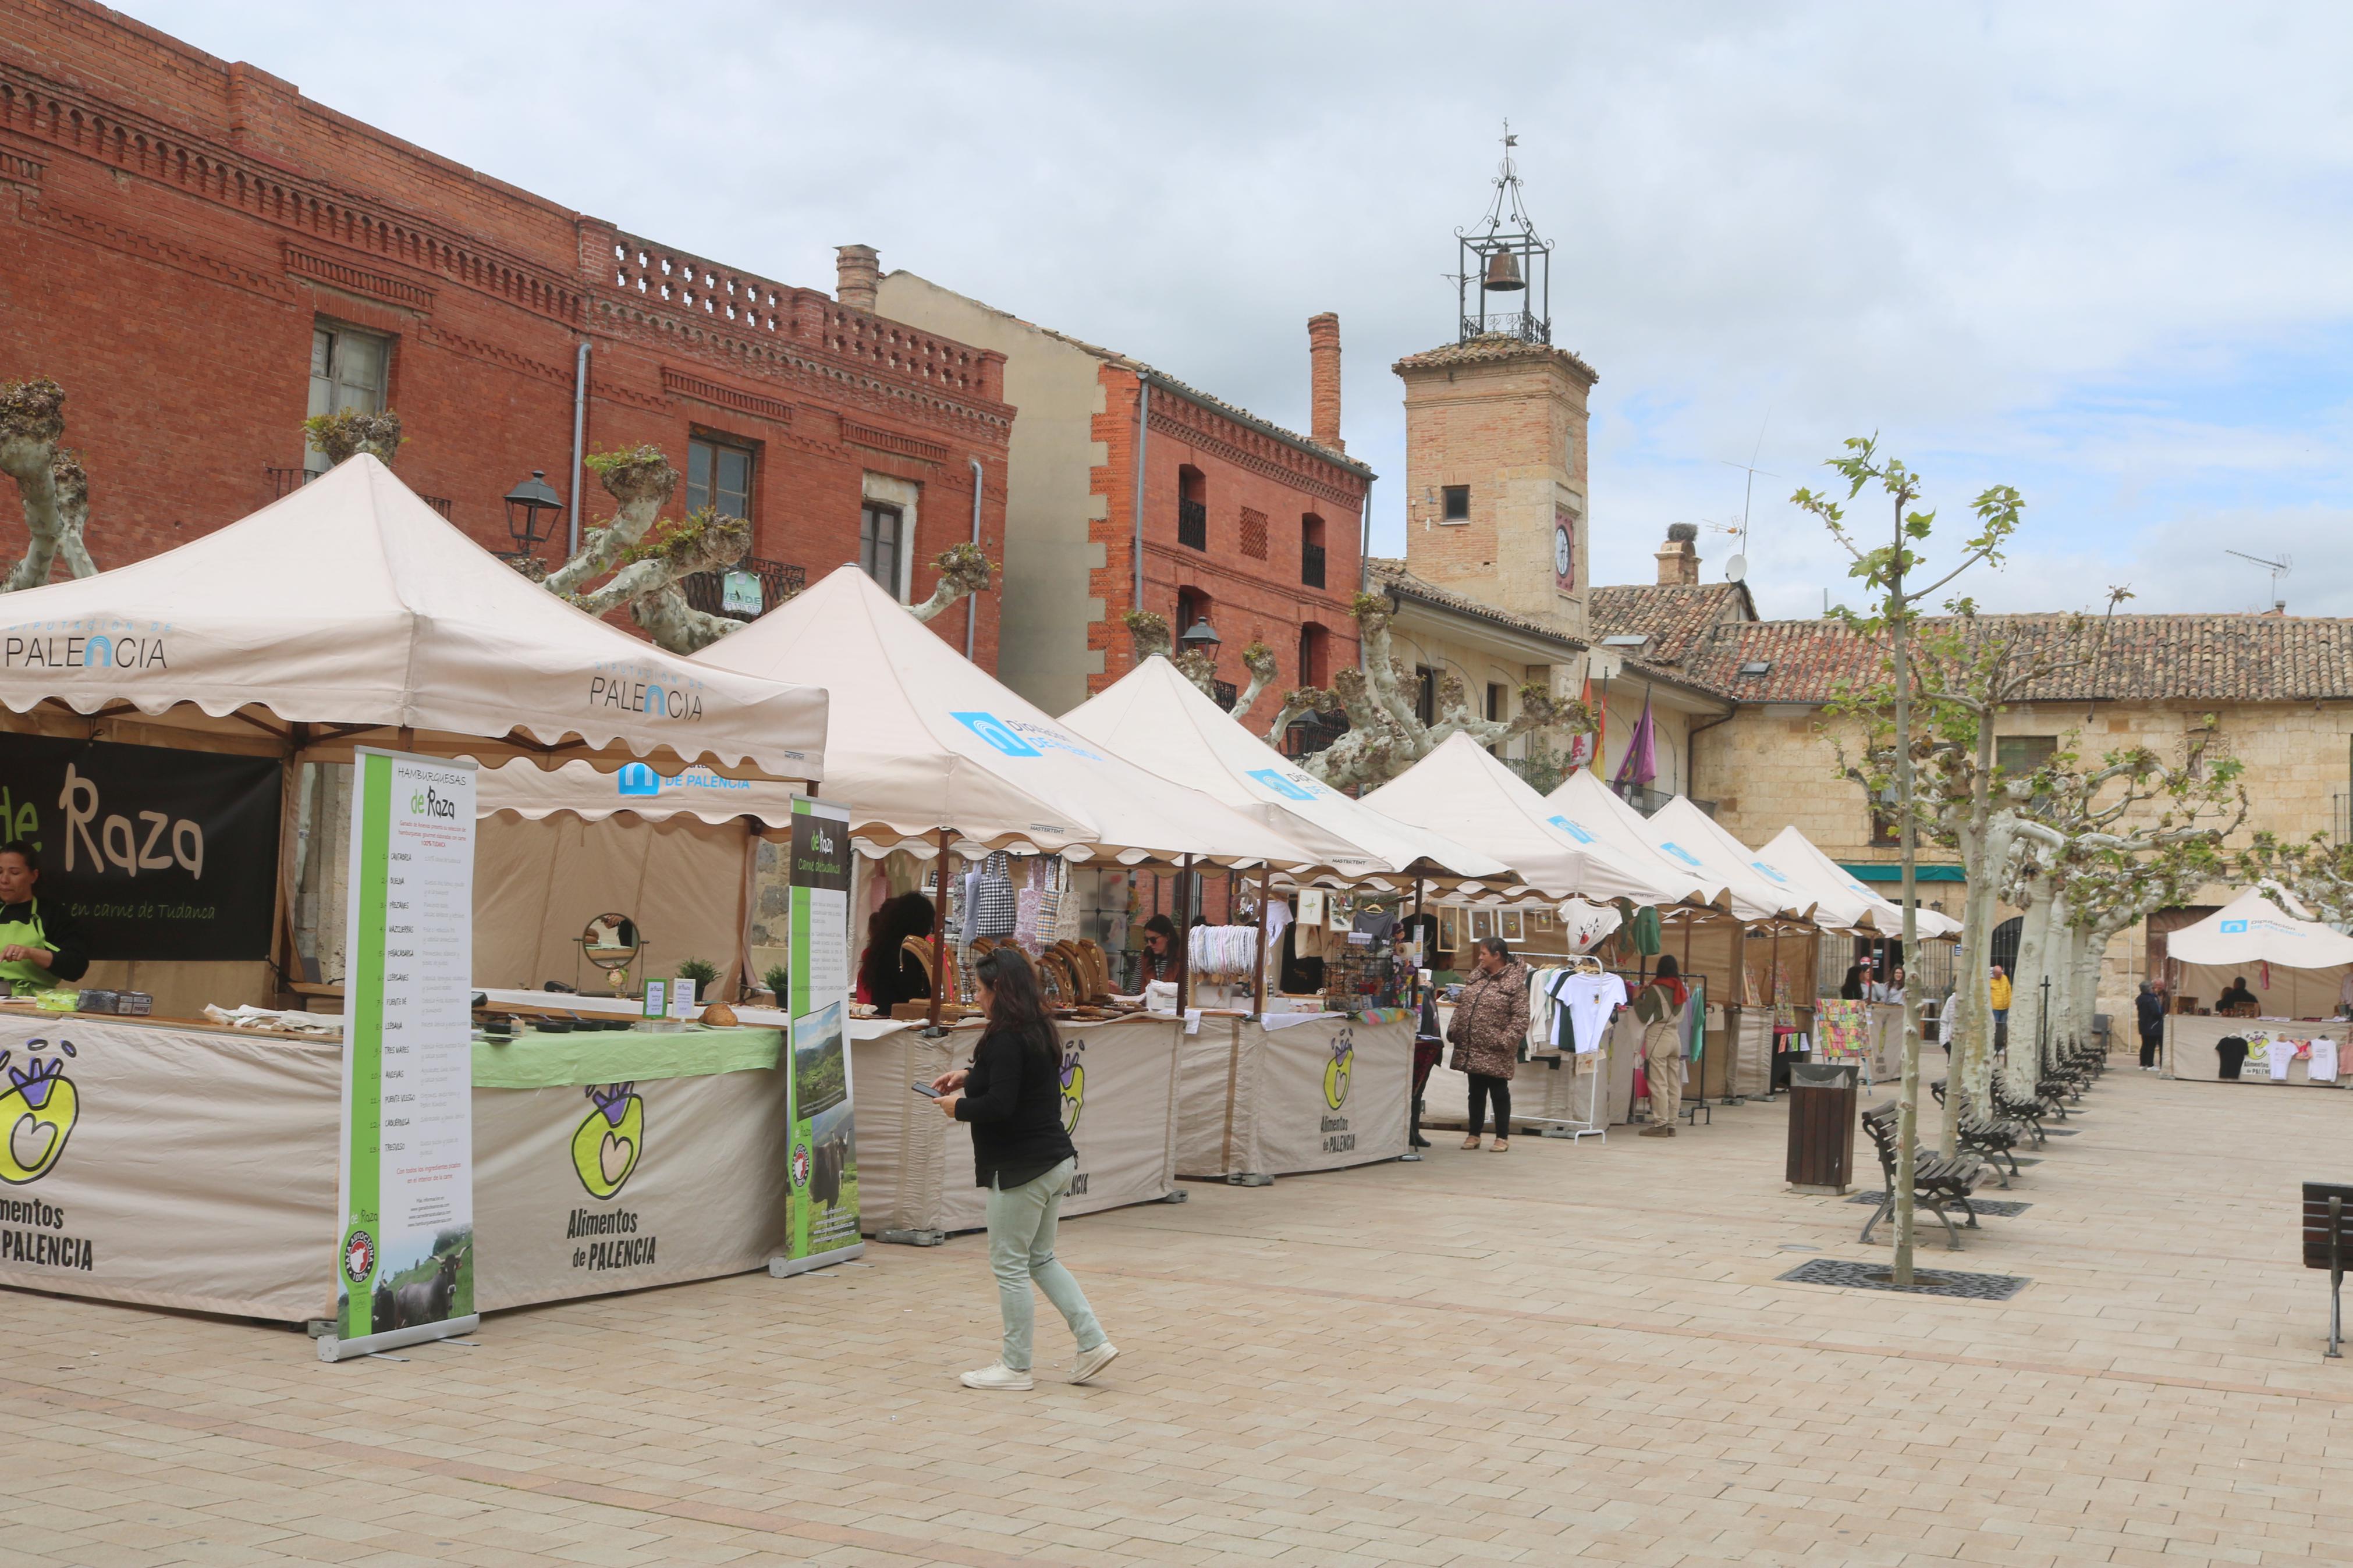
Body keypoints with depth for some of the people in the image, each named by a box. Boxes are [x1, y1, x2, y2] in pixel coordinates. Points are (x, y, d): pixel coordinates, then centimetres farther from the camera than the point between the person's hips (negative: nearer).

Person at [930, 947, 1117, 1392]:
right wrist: (969, 1077, 22)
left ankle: (1016, 1367, 10)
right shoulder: (1039, 1031, 10)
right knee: (1041, 1259, 19)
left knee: (1009, 1265, 2)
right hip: (1056, 1159, 10)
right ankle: (1093, 1343, 14)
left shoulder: (1007, 1039, -20)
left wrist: (958, 1108, -9)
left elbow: (999, 1106, -26)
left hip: (1022, 1169, -10)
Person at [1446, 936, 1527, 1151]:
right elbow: (1461, 1006, 19)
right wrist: (1454, 1030, 8)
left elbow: (1520, 1018, -13)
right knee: (1476, 1093, 13)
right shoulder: (1476, 977, 10)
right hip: (1472, 1049, 6)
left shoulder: (1515, 983, -10)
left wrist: (1506, 1040, -20)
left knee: (1499, 1093, 4)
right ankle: (1474, 1134, 22)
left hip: (1496, 1053, -6)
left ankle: (1503, 1137, 14)